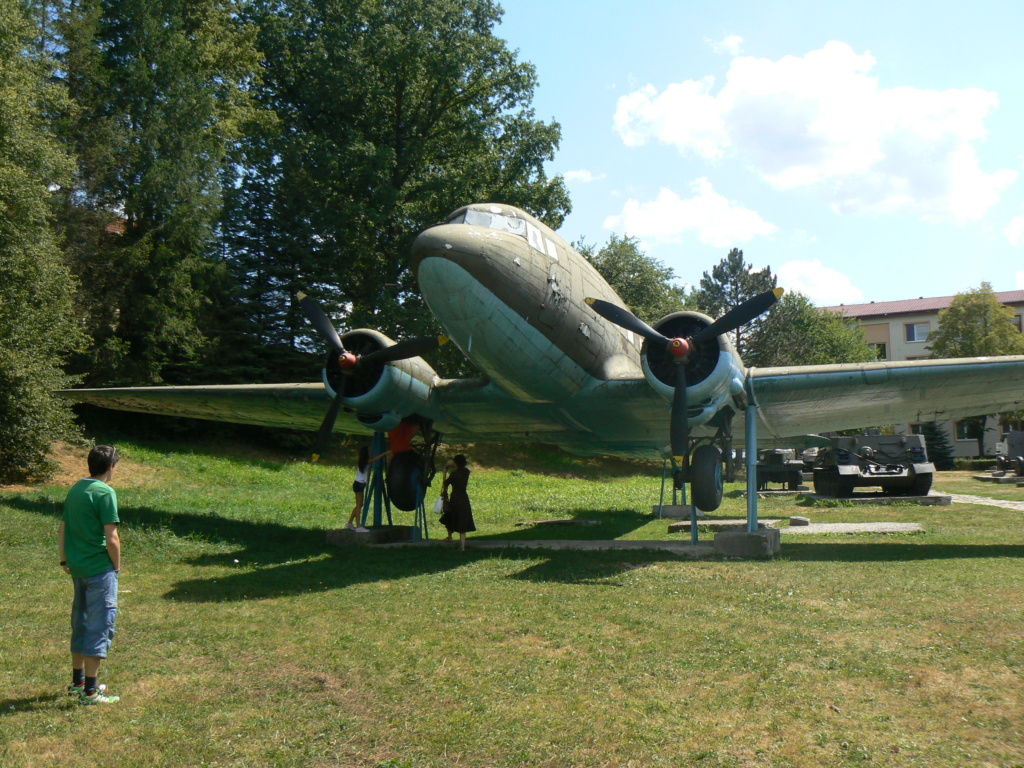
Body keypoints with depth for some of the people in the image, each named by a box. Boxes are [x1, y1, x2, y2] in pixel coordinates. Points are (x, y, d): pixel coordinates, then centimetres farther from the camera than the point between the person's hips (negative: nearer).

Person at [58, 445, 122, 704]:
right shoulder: (105, 493, -16)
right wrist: (117, 566, -5)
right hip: (100, 569, -8)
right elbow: (111, 539, -19)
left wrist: (64, 559, 21)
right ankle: (90, 690, 3)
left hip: (77, 568, 8)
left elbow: (62, 529, 13)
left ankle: (77, 681, 30)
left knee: (80, 623, 19)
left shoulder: (75, 489, 8)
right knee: (100, 625, -1)